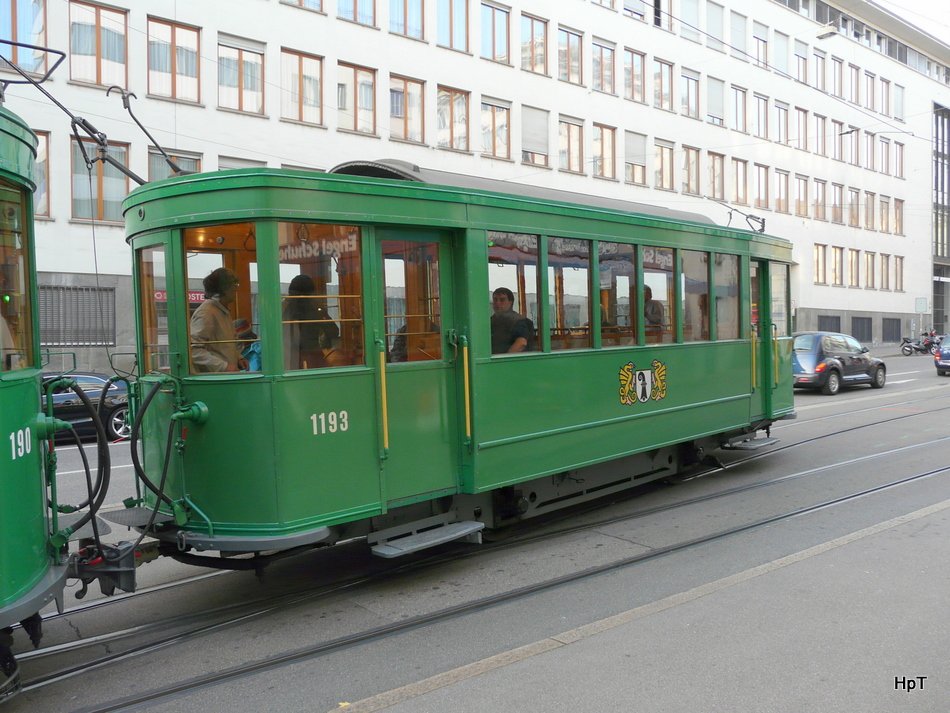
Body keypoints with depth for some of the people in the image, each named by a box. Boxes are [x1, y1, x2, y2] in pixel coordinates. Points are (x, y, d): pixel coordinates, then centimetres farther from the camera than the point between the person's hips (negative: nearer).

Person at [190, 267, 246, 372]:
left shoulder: (224, 311, 16)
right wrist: (224, 366, -24)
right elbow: (193, 350, -21)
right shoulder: (206, 313, -14)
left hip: (228, 376, 8)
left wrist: (238, 357, 10)